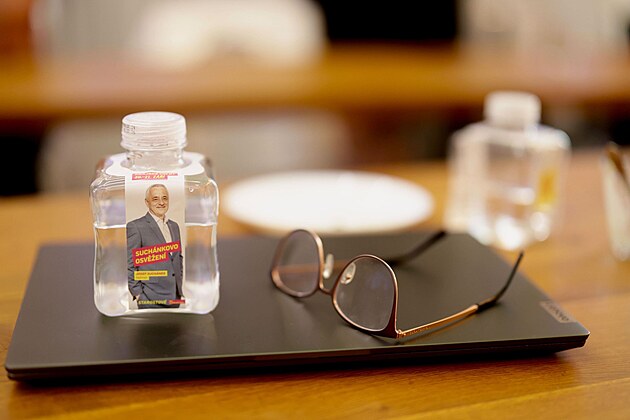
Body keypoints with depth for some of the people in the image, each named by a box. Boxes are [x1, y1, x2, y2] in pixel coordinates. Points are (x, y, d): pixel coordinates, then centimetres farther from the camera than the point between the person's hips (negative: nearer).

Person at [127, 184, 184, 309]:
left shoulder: (174, 226, 17)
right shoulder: (135, 227, -6)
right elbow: (129, 264, -8)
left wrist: (180, 289, 15)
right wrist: (138, 293, -11)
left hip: (174, 297, 7)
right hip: (151, 300, -6)